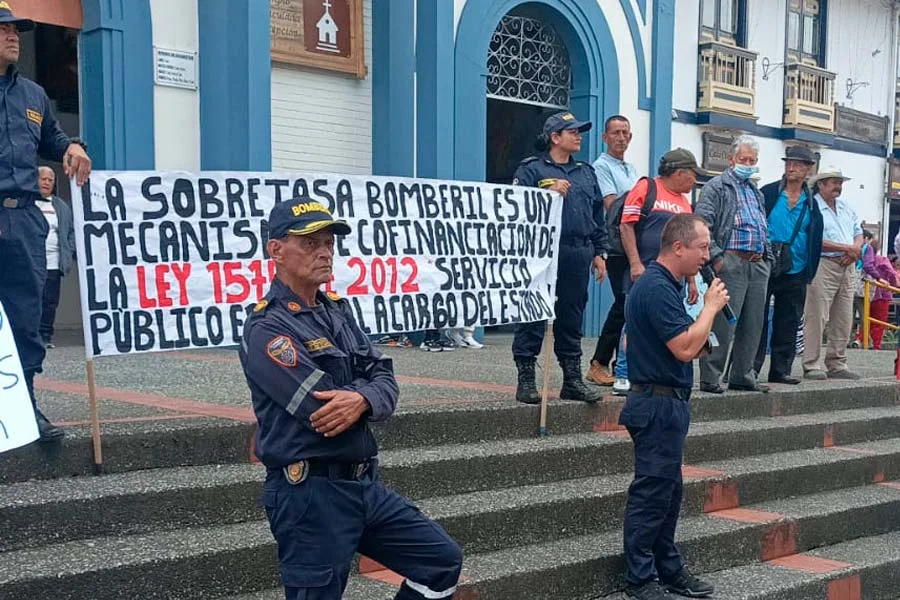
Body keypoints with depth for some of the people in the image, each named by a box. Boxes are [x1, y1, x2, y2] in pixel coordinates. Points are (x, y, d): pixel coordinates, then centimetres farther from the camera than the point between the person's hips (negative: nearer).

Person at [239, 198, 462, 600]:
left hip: (364, 485, 8)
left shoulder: (338, 312, 11)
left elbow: (386, 383, 2)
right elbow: (326, 414, -24)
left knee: (442, 561, 14)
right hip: (311, 495, -8)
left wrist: (361, 399, -20)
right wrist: (367, 387, -5)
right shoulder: (267, 329, -15)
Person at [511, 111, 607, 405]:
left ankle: (573, 380, 19)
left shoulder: (586, 172, 19)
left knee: (571, 320, 11)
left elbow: (598, 215, 21)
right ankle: (526, 381, 4)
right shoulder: (532, 169, 0)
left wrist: (599, 252, 16)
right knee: (533, 318, -3)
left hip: (577, 257, 6)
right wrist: (549, 194, -17)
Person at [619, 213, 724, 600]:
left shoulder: (665, 284, 14)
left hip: (667, 402, 11)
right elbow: (685, 348, -24)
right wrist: (711, 306, -12)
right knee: (651, 492, -3)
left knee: (668, 491, 16)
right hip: (658, 404, -11)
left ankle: (668, 569, 25)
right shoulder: (657, 289, -19)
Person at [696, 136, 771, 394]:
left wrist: (767, 257, 16)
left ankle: (743, 375, 19)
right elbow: (702, 224, -11)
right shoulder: (717, 186, 0)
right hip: (731, 263, -8)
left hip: (757, 265, 8)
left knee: (753, 325, 10)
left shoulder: (756, 191, 24)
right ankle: (710, 378, -4)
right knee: (723, 324, -9)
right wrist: (716, 257, -16)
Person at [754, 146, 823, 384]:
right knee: (758, 321, -1)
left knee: (788, 324, 8)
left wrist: (809, 273, 8)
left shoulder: (811, 204, 10)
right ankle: (751, 368, 4)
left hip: (795, 275, 4)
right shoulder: (767, 194, -1)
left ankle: (781, 370, 16)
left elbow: (816, 241, 13)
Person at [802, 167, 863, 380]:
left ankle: (837, 365, 15)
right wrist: (846, 248, -14)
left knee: (843, 320, 8)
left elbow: (858, 233, 20)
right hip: (823, 266, -8)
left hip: (847, 267, 8)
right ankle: (812, 366, -3)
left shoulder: (846, 208, 19)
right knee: (816, 318, -8)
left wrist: (856, 250, -4)